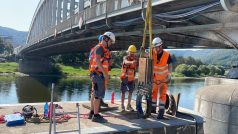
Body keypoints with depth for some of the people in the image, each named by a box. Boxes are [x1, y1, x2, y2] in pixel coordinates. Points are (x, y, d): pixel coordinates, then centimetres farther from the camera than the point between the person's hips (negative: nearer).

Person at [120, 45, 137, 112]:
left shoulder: (135, 59, -1)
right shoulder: (125, 58, -12)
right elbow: (126, 62, -36)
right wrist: (131, 62, -59)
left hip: (131, 78, 3)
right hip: (124, 78, -3)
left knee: (130, 92, 8)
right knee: (123, 92, 6)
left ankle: (129, 105, 23)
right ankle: (122, 106, 17)